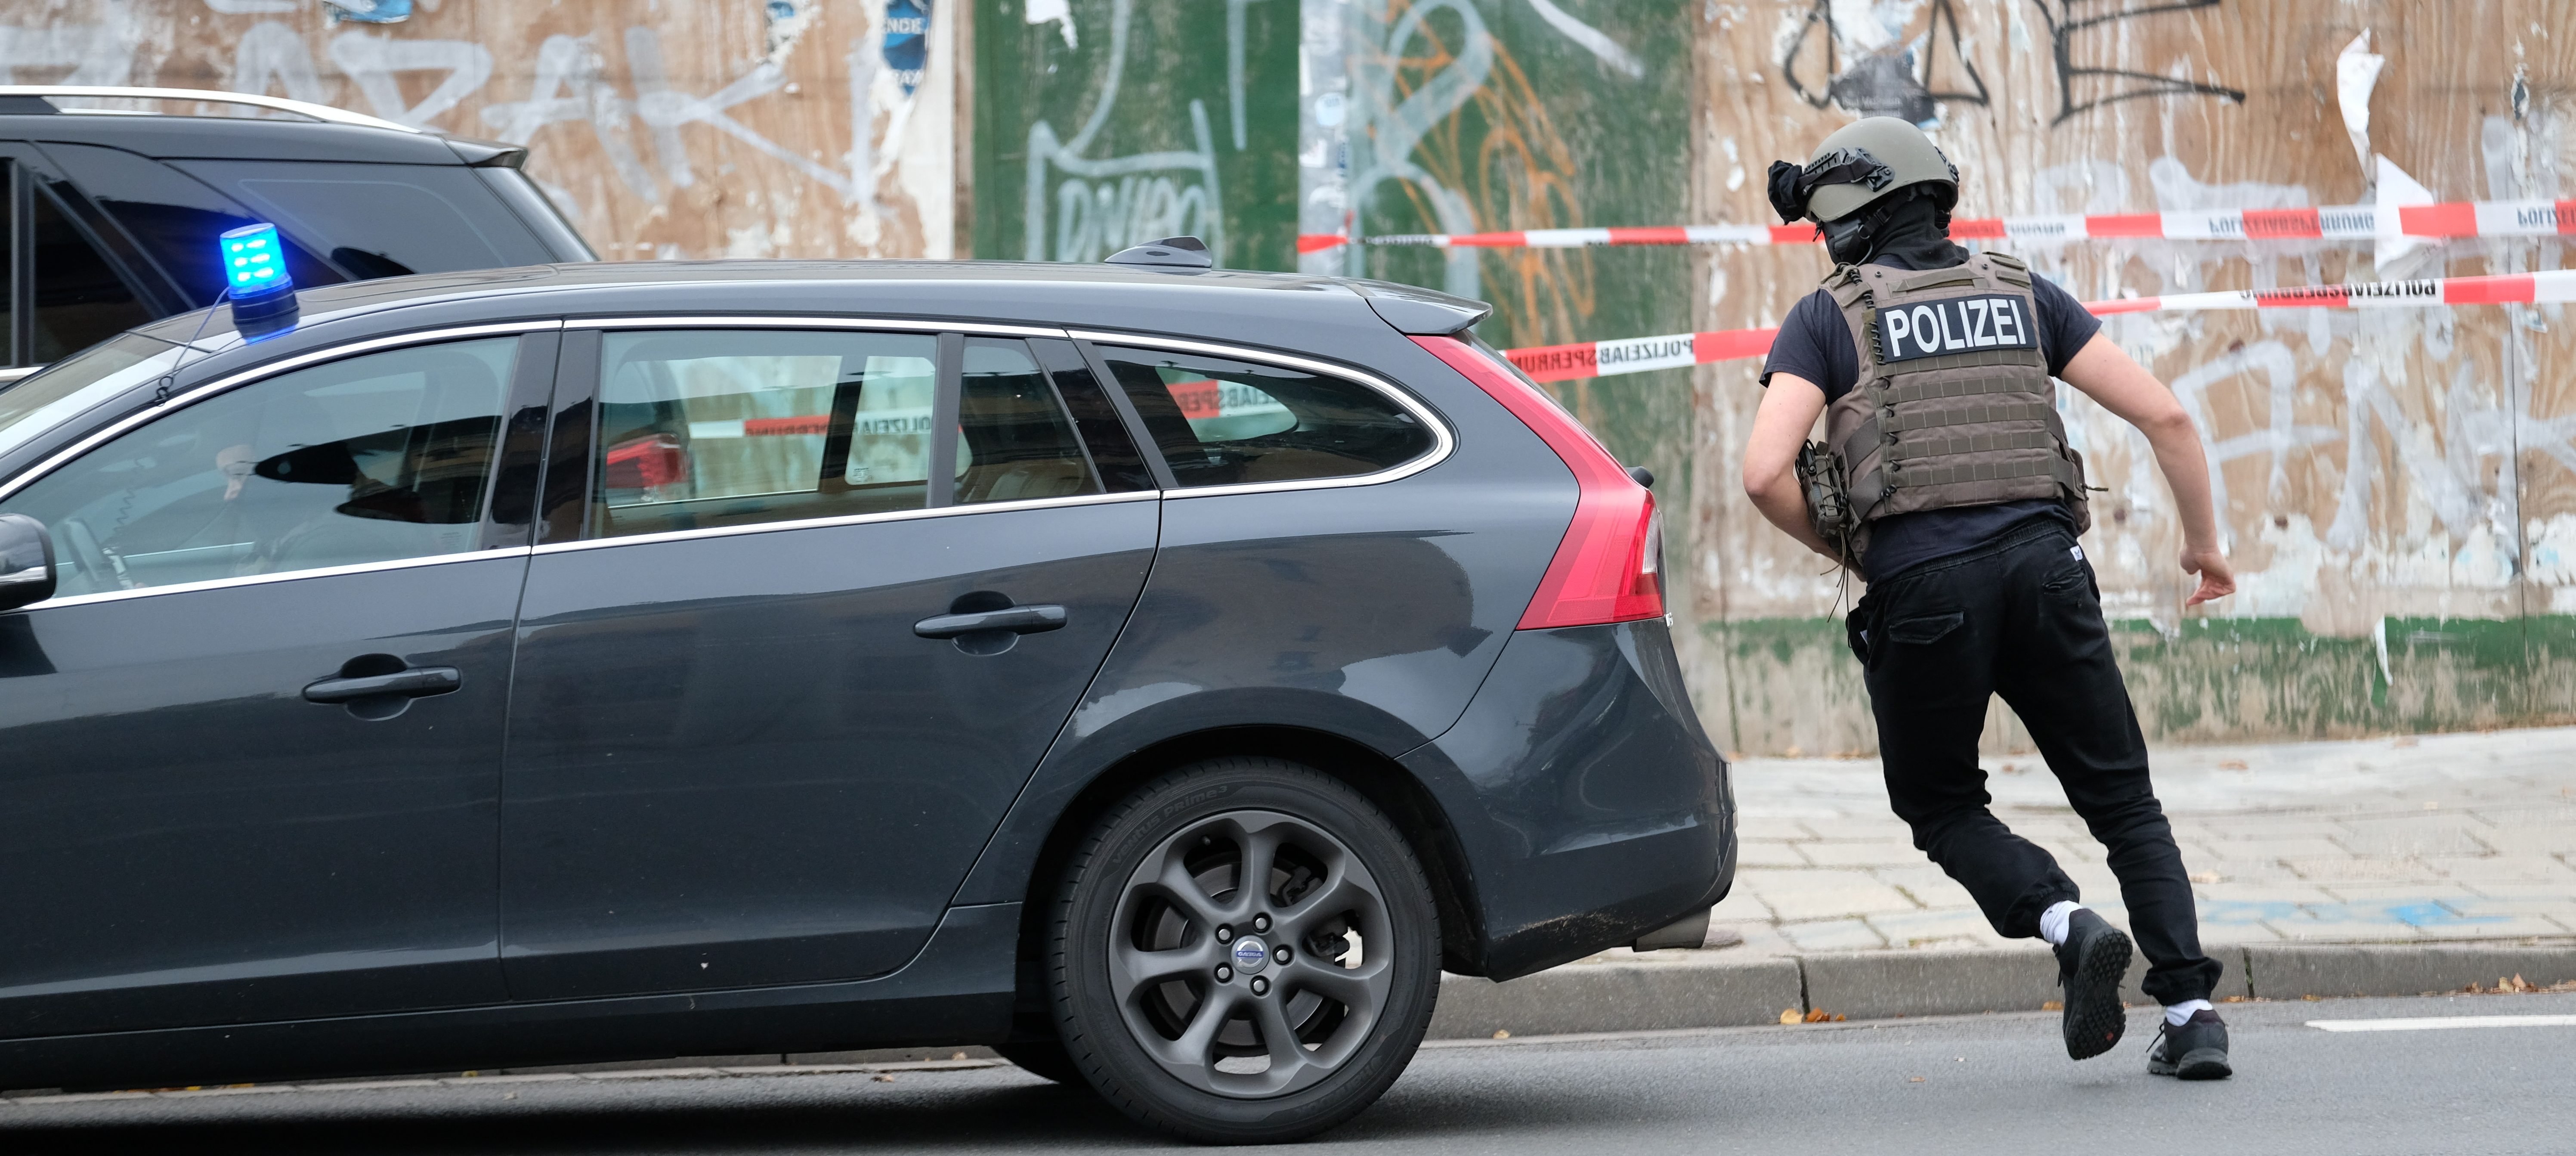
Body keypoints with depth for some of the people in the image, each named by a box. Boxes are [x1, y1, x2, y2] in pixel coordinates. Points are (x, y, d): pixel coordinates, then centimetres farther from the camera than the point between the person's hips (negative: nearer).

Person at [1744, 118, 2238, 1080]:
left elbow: (1766, 473, -7)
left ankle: (2068, 925, -9)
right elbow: (2165, 415, 11)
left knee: (1942, 808, 18)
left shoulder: (1829, 319, 7)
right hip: (2046, 566, 3)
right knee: (2123, 802, 14)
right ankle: (2192, 1013, -1)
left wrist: (1847, 551, 11)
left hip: (1921, 589, -3)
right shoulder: (2022, 295, 17)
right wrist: (2203, 541, 24)